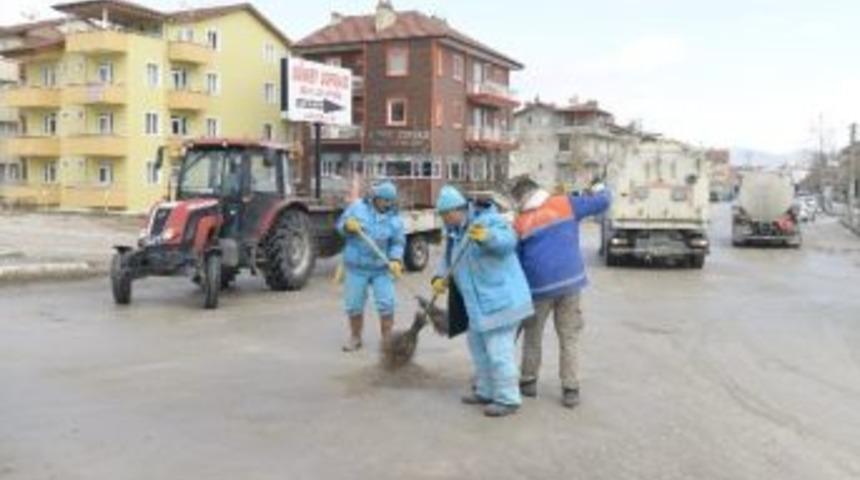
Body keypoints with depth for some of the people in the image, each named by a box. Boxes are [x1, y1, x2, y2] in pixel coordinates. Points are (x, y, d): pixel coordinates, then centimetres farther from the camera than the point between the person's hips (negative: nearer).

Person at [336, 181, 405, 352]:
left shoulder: (394, 219, -2)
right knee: (354, 305, 8)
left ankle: (388, 340, 9)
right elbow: (340, 224, 3)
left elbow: (397, 243, -5)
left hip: (381, 268, 0)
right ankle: (355, 338, 27)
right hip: (356, 267, 0)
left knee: (386, 304, -5)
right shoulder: (357, 207, -3)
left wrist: (395, 260, -23)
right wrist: (348, 225, -21)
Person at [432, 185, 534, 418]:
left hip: (501, 298, -10)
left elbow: (508, 240, -34)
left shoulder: (487, 220, -17)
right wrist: (440, 278, -7)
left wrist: (486, 237, -54)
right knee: (477, 343, 20)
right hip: (480, 301, 10)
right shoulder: (454, 233, 12)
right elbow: (448, 260, 13)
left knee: (498, 350, -6)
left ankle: (508, 399, 5)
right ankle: (486, 391, 33)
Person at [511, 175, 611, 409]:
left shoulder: (520, 223, 1)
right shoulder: (565, 204, 2)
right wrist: (599, 190, 26)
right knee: (569, 338, 9)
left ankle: (528, 381, 27)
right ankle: (570, 390, 10)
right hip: (570, 282, 1)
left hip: (539, 287, -1)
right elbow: (601, 203, 3)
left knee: (532, 336, 18)